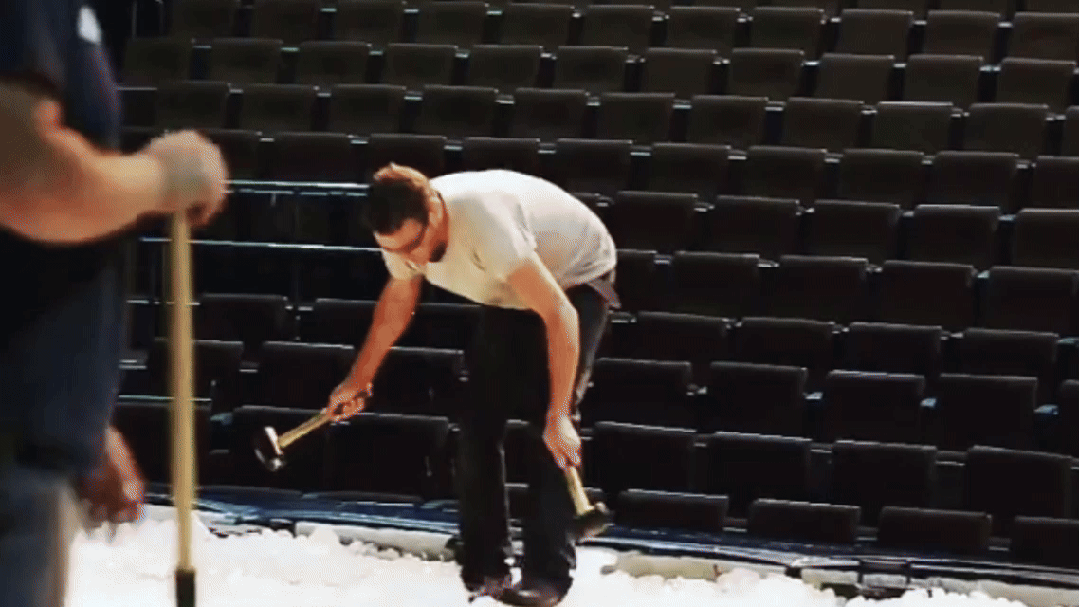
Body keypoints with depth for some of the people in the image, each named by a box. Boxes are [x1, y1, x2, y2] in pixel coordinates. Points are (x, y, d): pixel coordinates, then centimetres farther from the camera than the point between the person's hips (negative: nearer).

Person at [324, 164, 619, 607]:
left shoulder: (484, 222, -42)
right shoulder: (404, 230, -18)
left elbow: (560, 316, -40)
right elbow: (397, 300, 7)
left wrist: (558, 416, -41)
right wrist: (359, 380, 13)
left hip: (575, 279, -7)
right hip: (509, 294, 7)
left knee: (548, 425, -19)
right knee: (477, 419, -3)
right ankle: (483, 572, 4)